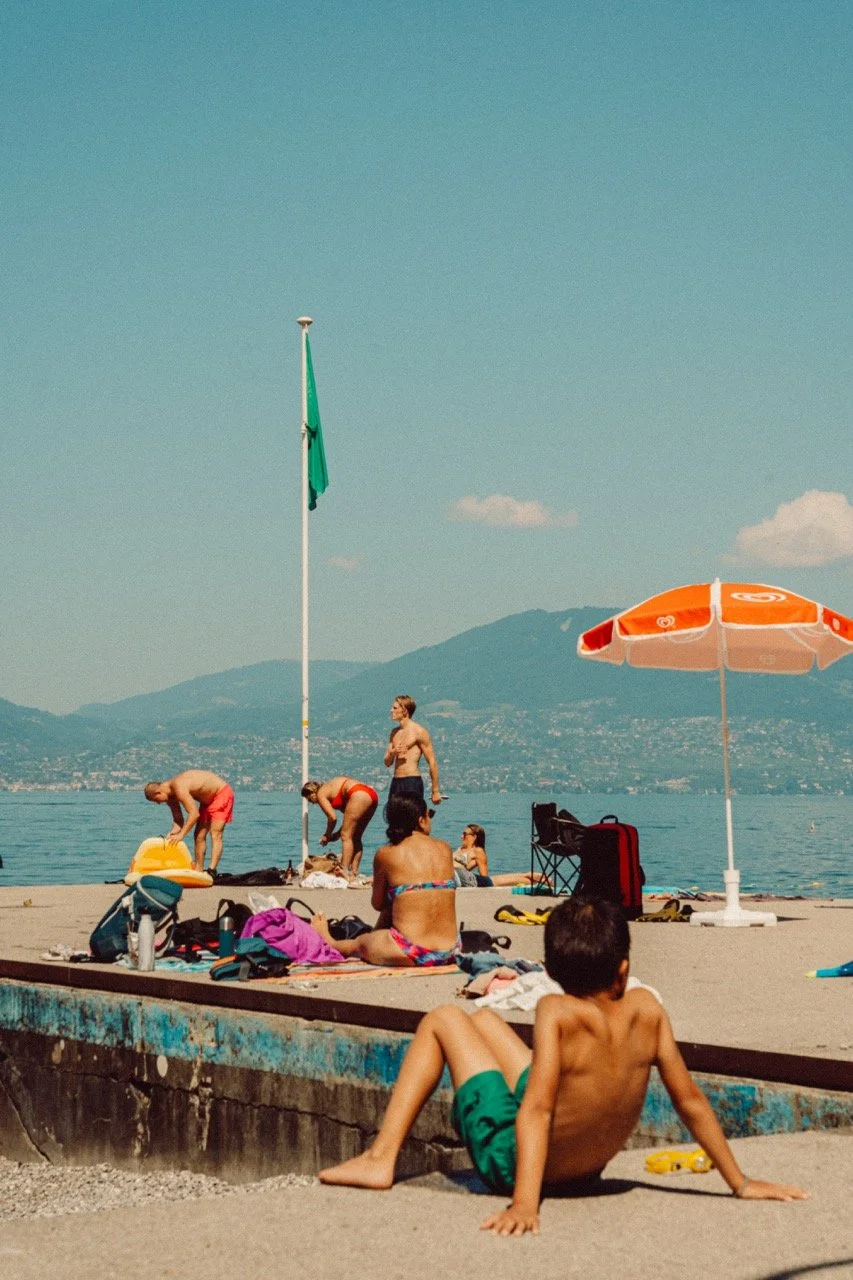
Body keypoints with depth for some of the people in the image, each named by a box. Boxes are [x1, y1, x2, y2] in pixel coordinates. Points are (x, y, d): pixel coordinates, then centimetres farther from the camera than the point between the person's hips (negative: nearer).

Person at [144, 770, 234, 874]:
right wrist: (172, 834, -16)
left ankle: (212, 871, -29)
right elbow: (178, 819, 2)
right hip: (207, 800, 10)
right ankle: (198, 871, 9)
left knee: (215, 834, -20)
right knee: (199, 835, 6)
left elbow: (194, 814, -36)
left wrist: (181, 834, -34)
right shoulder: (169, 793, -3)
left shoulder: (179, 788, -33)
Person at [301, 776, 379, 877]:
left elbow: (333, 817, -3)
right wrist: (338, 833, 24)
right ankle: (354, 871, 13)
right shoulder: (330, 788, 30)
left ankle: (345, 872, -12)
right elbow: (351, 818, 27)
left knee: (346, 836, -5)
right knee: (356, 838, 15)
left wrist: (327, 836, 12)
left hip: (359, 795, -9)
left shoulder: (321, 794, 6)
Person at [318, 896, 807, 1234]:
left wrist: (524, 1203, -41)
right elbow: (691, 1099, -10)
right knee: (483, 1019, 24)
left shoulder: (557, 1012, -30)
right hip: (587, 1171, 6)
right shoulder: (647, 1009, -16)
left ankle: (381, 1160, 13)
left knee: (443, 1019, 11)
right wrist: (742, 1182, 0)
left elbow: (536, 1110, -37)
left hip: (513, 1160, -6)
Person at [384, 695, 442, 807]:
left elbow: (432, 762, -7)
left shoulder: (419, 732, -6)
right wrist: (392, 753, -6)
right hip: (396, 782, 7)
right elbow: (387, 763, 18)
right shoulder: (395, 732, 16)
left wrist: (435, 791, -10)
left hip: (412, 782, -7)